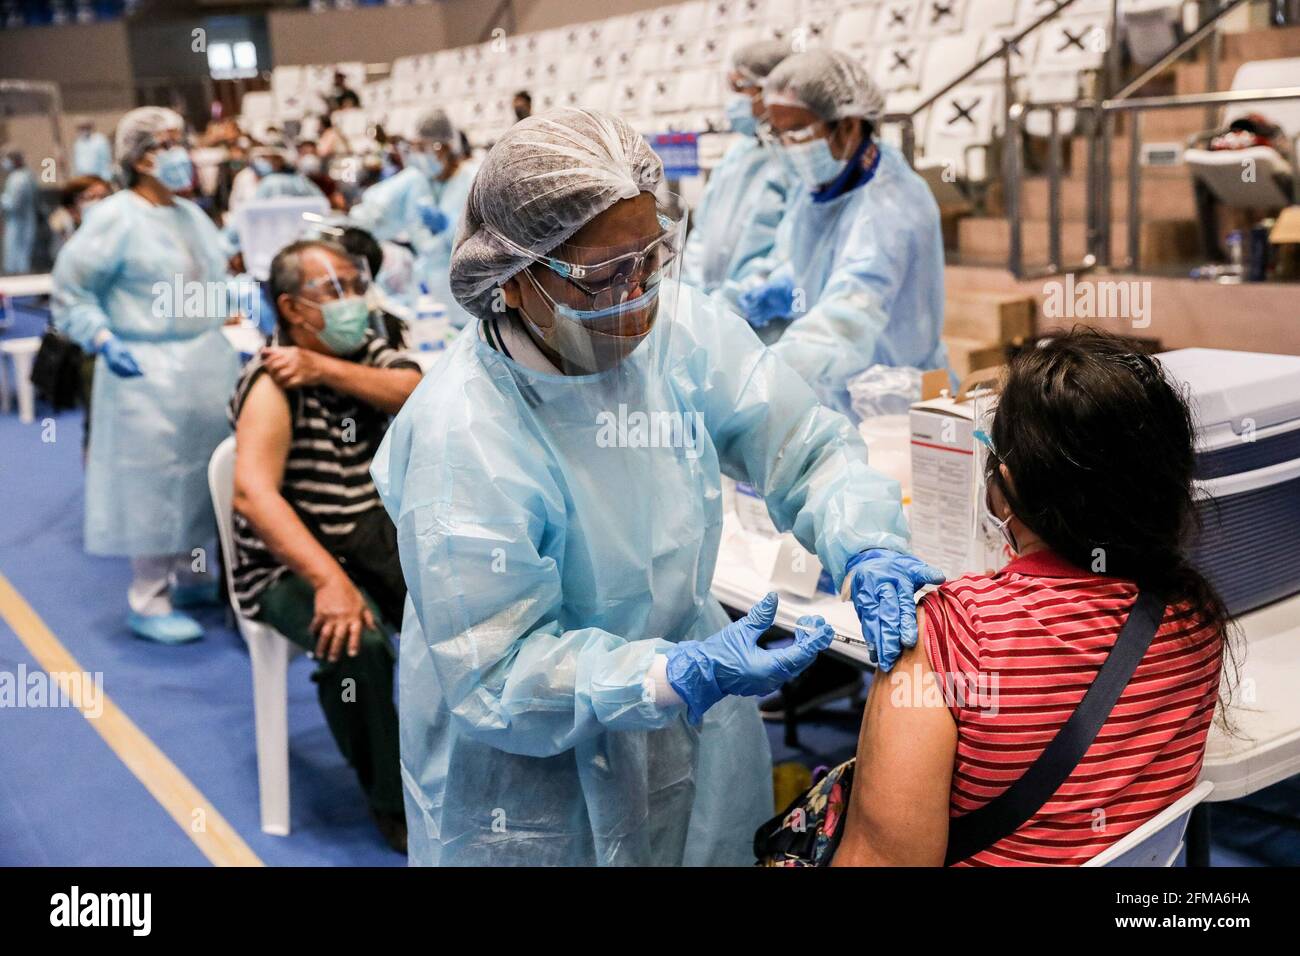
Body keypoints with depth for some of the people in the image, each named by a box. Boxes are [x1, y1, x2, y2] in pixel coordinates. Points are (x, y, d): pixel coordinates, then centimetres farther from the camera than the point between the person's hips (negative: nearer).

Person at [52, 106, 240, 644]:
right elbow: (71, 291, -10)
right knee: (154, 483, -3)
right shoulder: (115, 218, -11)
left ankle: (192, 575, 30)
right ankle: (149, 601, 8)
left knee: (202, 474, 14)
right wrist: (104, 342, -20)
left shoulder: (192, 214, 13)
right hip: (148, 372, -8)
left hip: (207, 365, 8)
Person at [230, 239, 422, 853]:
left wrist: (327, 370, -23)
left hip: (379, 534, 6)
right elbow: (253, 492, -28)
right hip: (292, 559, -5)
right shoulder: (273, 383, -13)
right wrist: (330, 579, -39)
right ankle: (394, 803, -9)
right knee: (355, 643, -32)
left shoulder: (364, 351, 8)